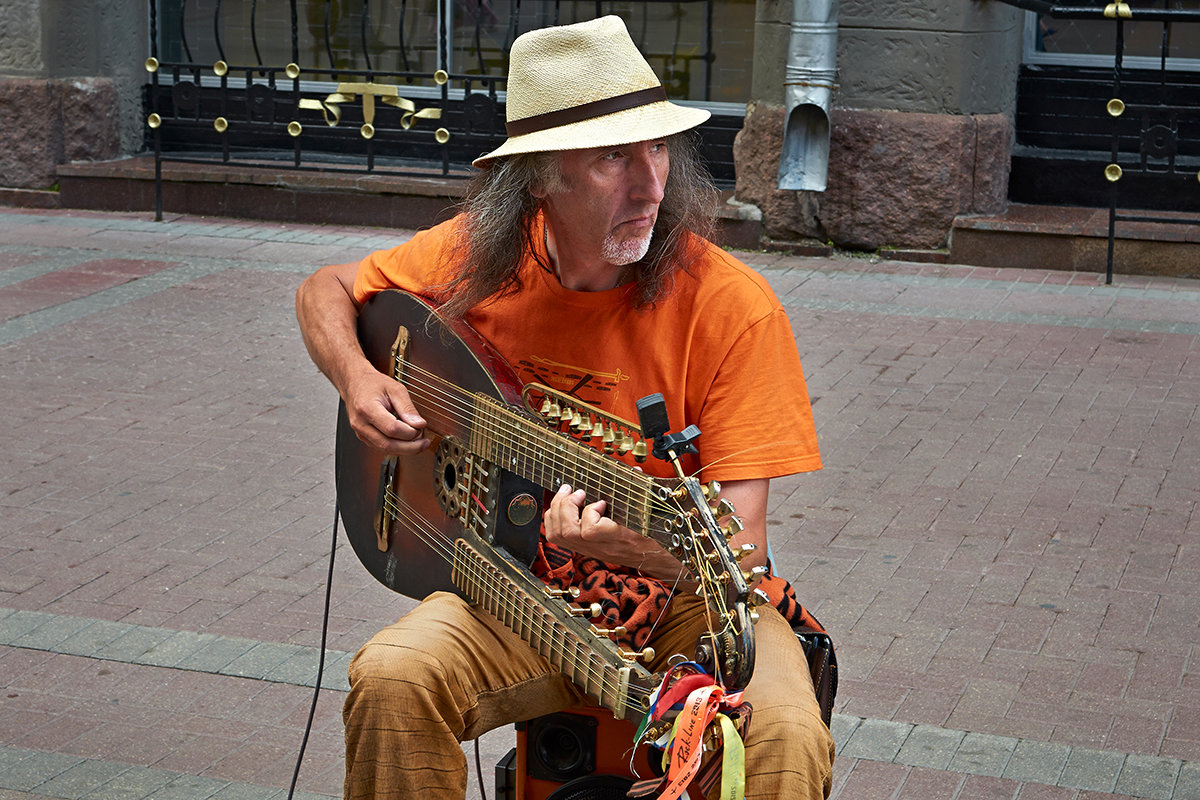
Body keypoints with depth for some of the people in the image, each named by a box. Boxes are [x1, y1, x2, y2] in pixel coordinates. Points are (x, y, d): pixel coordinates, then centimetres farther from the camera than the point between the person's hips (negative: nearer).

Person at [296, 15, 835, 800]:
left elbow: (739, 551, -20)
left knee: (783, 736, -32)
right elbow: (326, 291, 13)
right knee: (392, 681, -25)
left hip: (683, 597, -2)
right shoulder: (481, 257, -6)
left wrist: (640, 547, -42)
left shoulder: (731, 306, -18)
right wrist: (358, 378, -8)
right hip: (522, 587, 3)